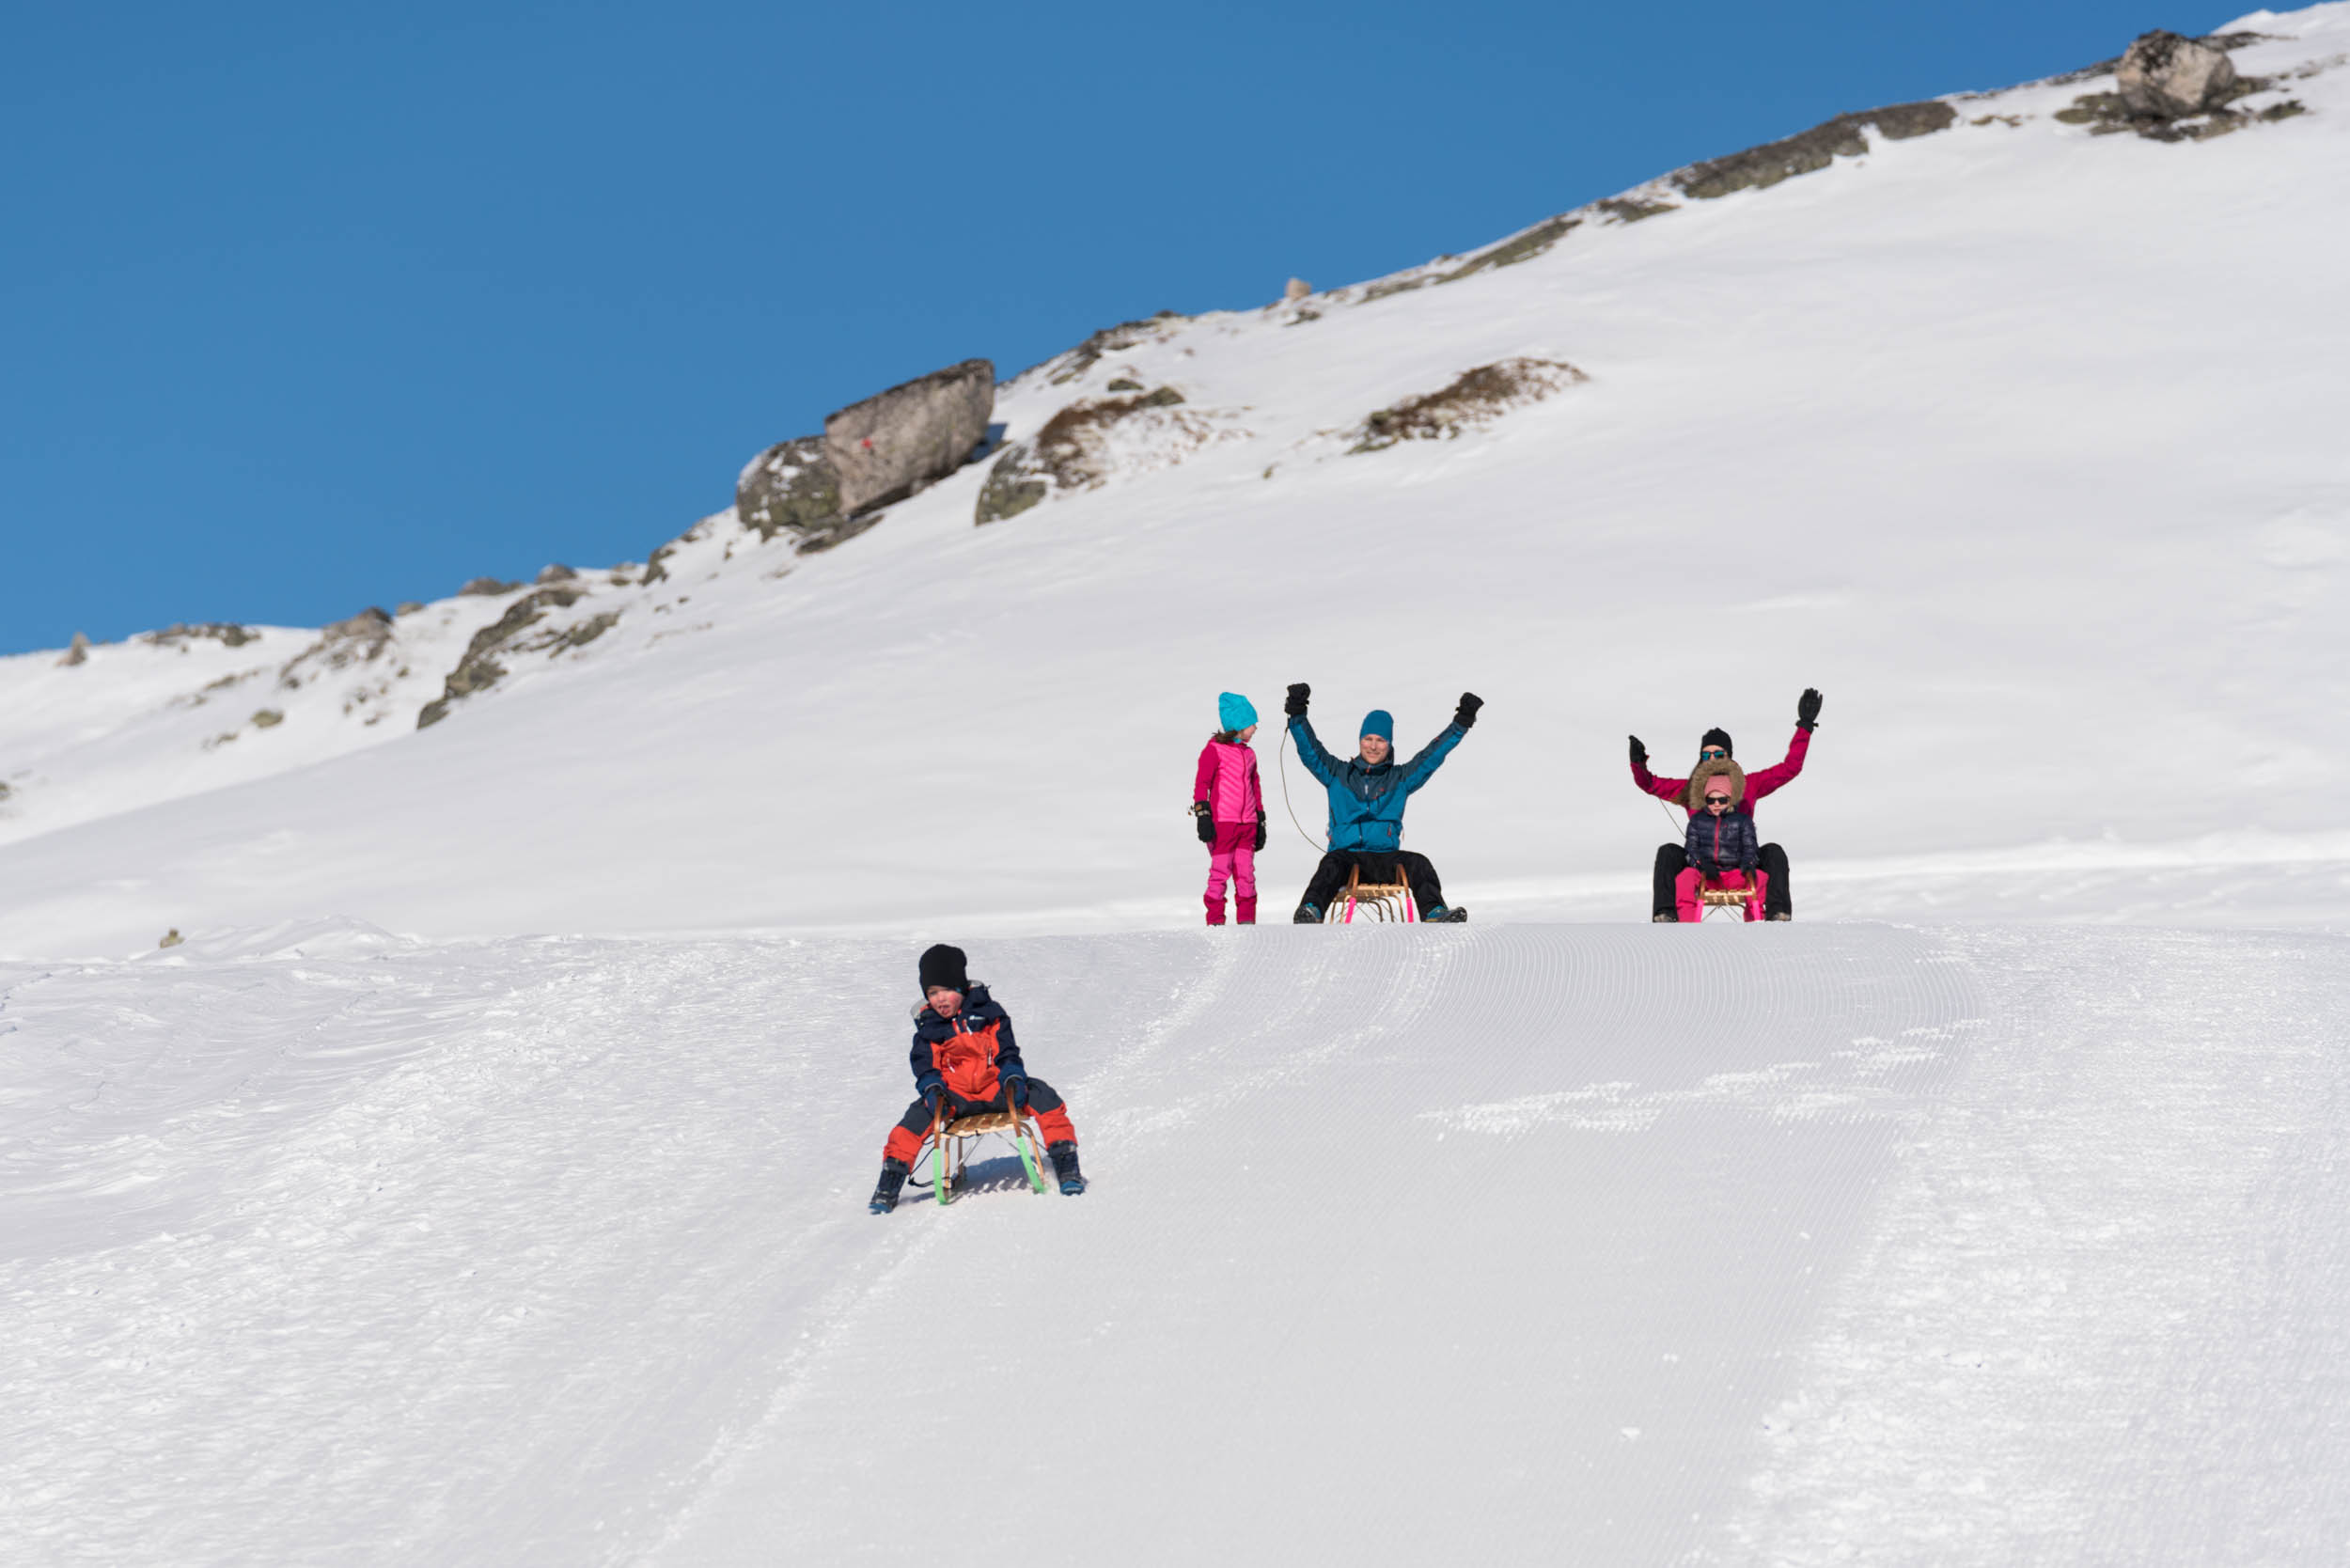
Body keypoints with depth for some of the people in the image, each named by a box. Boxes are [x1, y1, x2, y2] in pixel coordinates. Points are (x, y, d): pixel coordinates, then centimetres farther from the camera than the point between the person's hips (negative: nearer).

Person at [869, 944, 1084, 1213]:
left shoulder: (988, 1012, 2)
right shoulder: (928, 1028, 4)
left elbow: (1007, 1051, 2)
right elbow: (925, 1066, 2)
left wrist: (1013, 1079, -17)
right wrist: (933, 1089, -20)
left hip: (995, 1087, 0)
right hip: (954, 1094, 0)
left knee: (1040, 1095, -25)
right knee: (919, 1115, -29)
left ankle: (1067, 1168, -18)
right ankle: (889, 1186, -22)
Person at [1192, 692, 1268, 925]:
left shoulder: (1249, 754, 19)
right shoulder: (1214, 750, -1)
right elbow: (1202, 783, -5)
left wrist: (1261, 822, 23)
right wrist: (1202, 815, -14)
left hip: (1247, 824, 6)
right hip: (1222, 822, -6)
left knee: (1246, 873, 2)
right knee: (1220, 871, -6)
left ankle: (1247, 920, 6)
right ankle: (1215, 921, -3)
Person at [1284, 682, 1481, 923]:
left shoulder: (1400, 779, 18)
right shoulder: (1338, 774, 17)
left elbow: (1432, 755, 16)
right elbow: (1310, 751, 8)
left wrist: (1462, 722, 11)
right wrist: (1298, 716, -5)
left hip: (1384, 859, 2)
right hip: (1346, 854, -2)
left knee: (1418, 864, -27)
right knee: (1331, 864, -36)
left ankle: (1434, 913, -44)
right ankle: (1310, 911, -59)